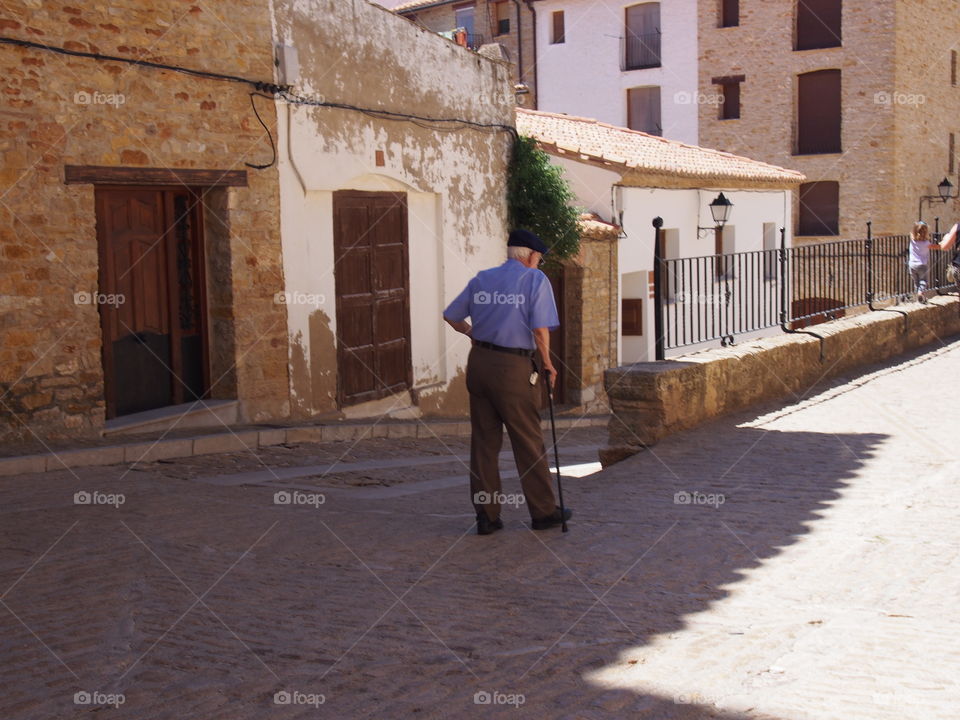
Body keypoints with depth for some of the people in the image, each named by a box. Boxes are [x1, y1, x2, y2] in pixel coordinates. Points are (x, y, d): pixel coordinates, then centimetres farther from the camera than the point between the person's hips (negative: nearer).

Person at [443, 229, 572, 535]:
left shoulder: (481, 279, 11)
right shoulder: (535, 280, -4)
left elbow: (451, 316, 16)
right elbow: (540, 329, -14)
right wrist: (547, 364, -1)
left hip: (479, 361, 5)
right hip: (514, 368, -5)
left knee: (483, 441, 10)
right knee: (529, 443, 6)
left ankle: (486, 516, 13)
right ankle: (543, 512, 17)